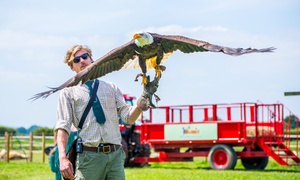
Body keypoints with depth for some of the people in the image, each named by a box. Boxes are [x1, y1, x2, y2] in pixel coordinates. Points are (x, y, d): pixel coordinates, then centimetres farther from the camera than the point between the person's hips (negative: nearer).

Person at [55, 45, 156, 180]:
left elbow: (128, 117, 8)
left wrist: (143, 99, -10)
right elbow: (63, 128, -1)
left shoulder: (111, 87, 18)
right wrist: (63, 158, -16)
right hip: (89, 157, -3)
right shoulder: (68, 93, 10)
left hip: (115, 155, 3)